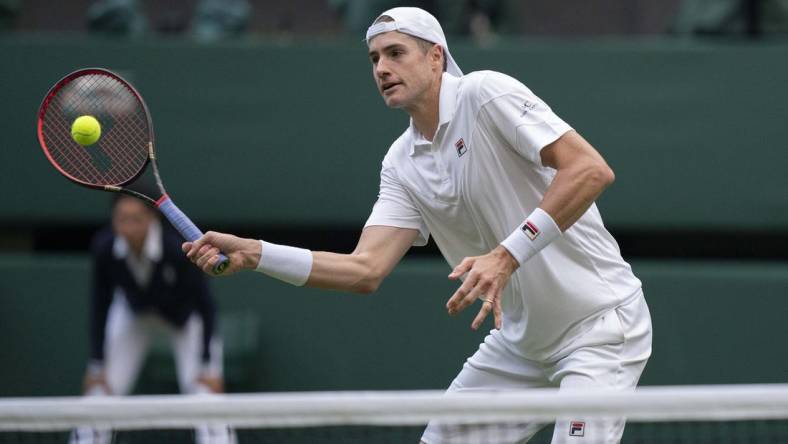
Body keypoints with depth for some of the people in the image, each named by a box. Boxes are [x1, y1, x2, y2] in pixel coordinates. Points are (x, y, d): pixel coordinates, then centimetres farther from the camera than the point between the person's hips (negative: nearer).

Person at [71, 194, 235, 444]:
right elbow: (100, 305, -15)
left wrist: (209, 366, -26)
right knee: (99, 391, -6)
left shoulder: (177, 250, -37)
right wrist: (97, 364, -14)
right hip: (133, 315, 3)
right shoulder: (104, 248, -30)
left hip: (182, 318, -2)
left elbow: (205, 306, -25)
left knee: (205, 394, -19)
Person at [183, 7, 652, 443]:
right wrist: (252, 254, -12)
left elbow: (591, 170, -25)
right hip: (521, 340, 8)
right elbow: (366, 269, -3)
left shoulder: (486, 95, -16)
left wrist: (508, 255, -31)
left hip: (598, 320, -8)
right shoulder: (403, 165, 5)